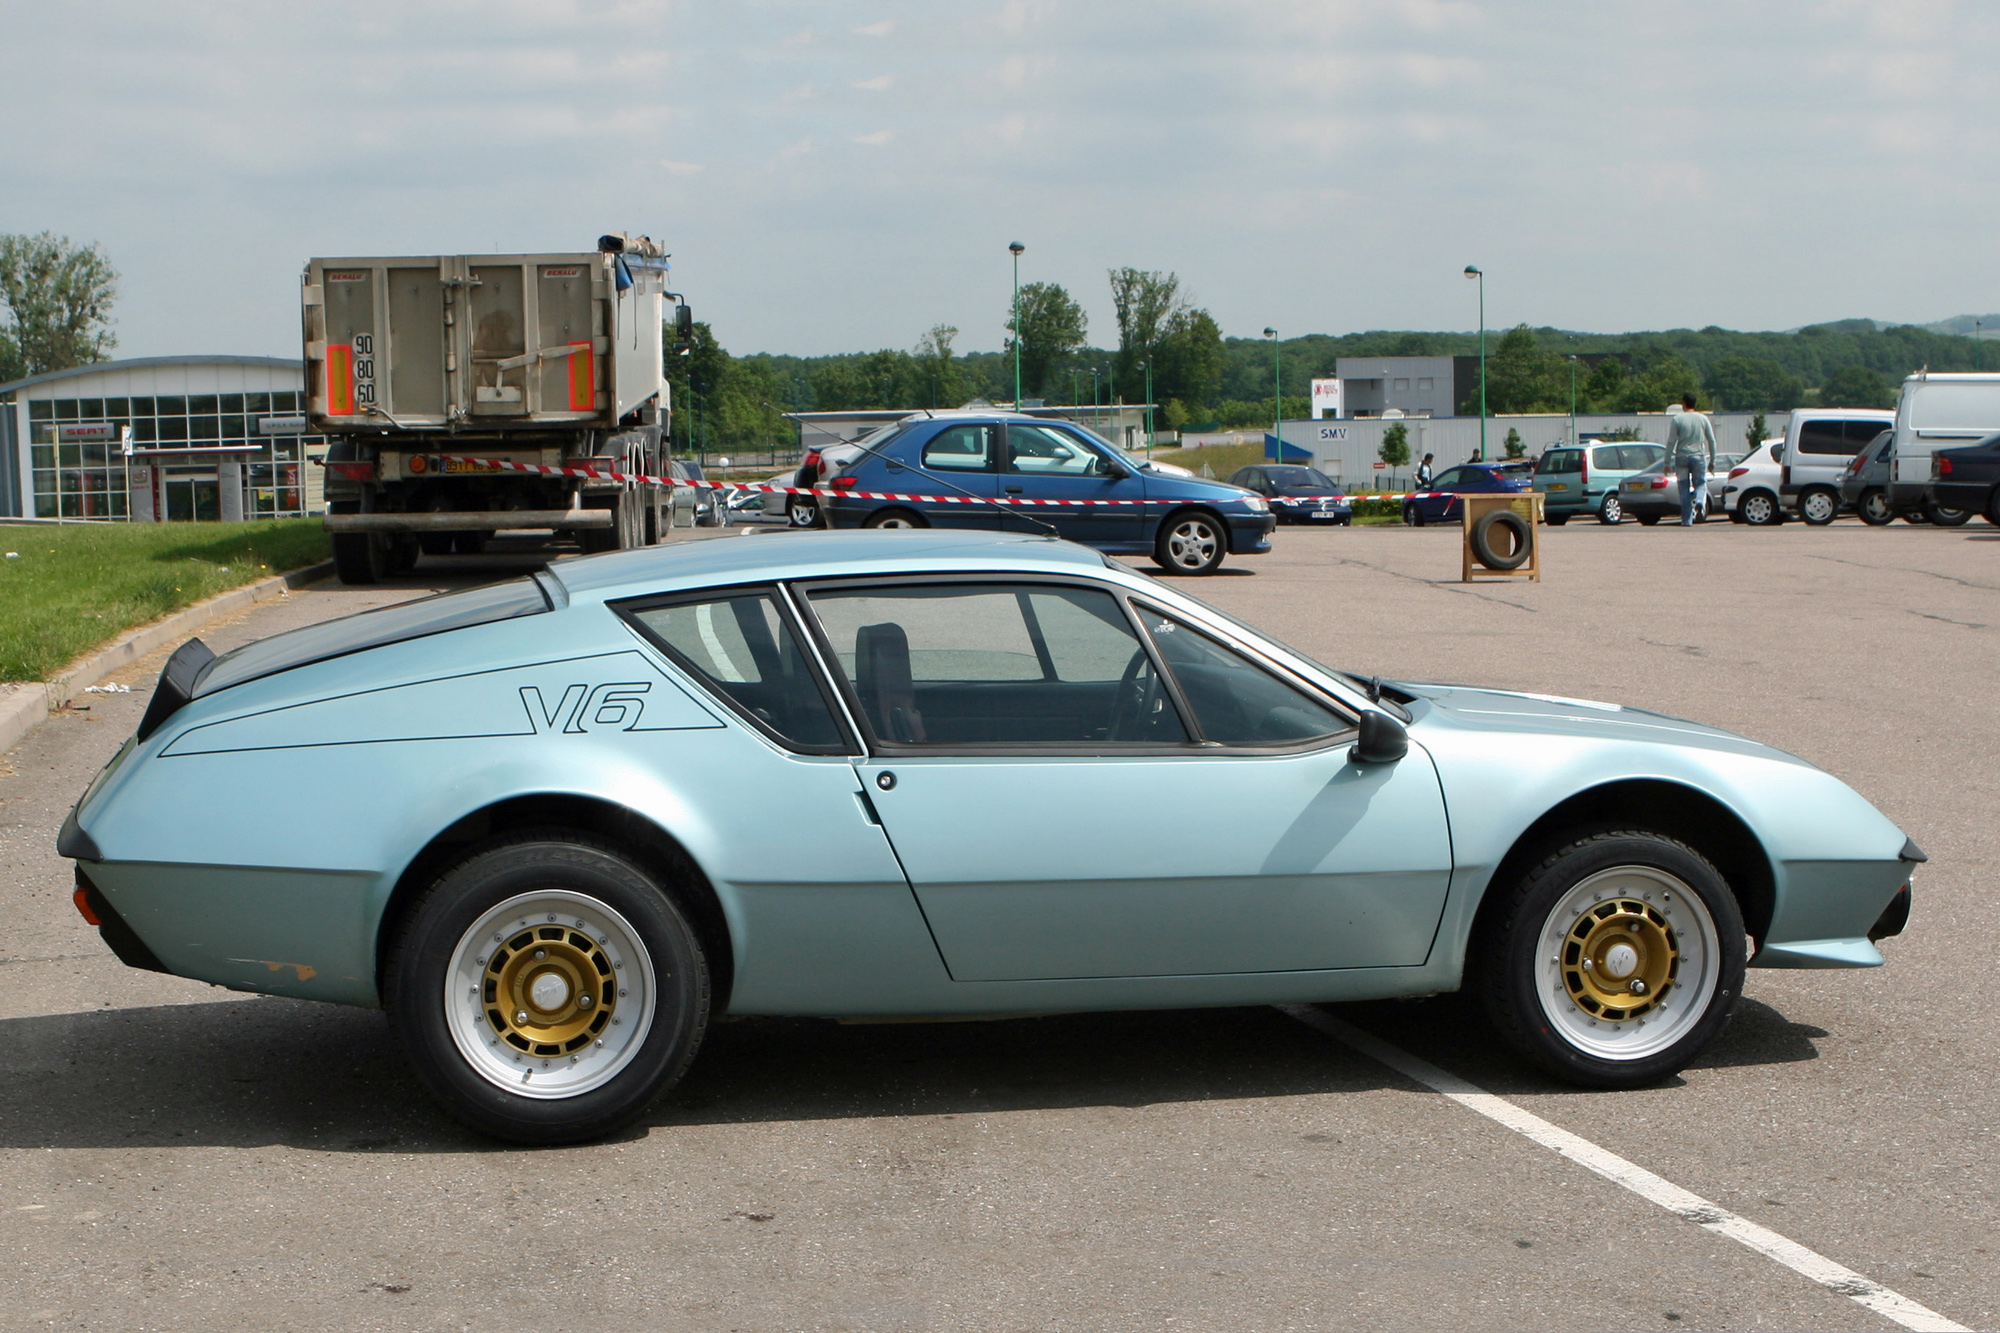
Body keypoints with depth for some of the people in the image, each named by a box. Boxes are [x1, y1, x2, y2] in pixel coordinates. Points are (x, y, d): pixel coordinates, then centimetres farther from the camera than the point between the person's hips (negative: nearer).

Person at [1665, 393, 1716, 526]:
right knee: (1701, 483, 12)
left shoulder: (1677, 419, -1)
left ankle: (1687, 520, 4)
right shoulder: (1703, 419, 6)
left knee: (1684, 489, 4)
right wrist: (1712, 460, 16)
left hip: (1682, 457, -1)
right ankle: (1699, 501, -22)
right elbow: (1712, 441, 8)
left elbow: (1671, 442, -5)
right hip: (1699, 456, 1)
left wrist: (1667, 462, -1)